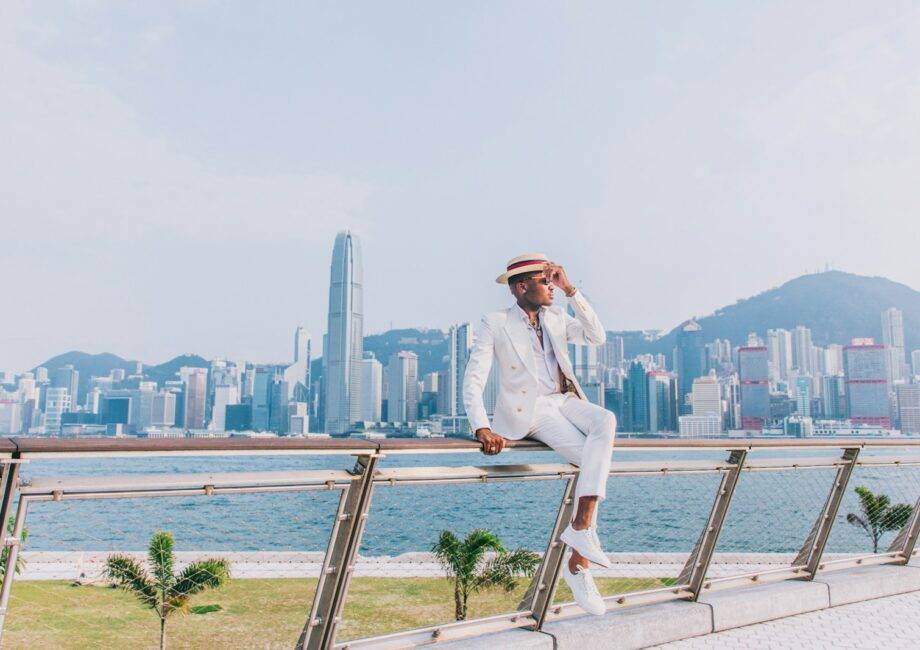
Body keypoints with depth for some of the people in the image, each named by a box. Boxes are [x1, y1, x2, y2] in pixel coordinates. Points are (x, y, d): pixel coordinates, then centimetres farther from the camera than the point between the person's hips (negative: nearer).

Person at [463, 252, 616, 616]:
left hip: (565, 401, 5)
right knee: (592, 459, -25)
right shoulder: (494, 325, -3)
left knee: (606, 420, -28)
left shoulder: (556, 319, 14)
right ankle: (578, 565, -16)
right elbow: (473, 382, -11)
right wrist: (482, 428, -28)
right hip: (528, 412, -5)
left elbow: (597, 337, 3)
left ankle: (581, 528, -27)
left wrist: (570, 290, -1)